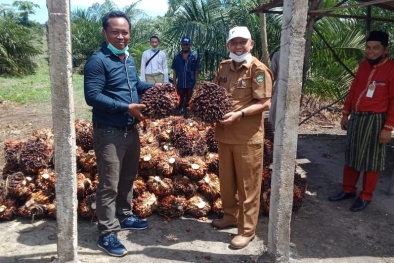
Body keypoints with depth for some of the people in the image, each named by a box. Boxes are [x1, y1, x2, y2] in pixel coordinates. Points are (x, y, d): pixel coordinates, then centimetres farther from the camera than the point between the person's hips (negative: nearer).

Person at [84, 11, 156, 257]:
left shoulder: (129, 59, 11)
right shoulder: (98, 61, -15)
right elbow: (92, 96, -22)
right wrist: (127, 107, -25)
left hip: (131, 130, 8)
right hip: (109, 133, -8)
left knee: (128, 177, 20)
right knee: (109, 184, 1)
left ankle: (125, 217, 39)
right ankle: (107, 234, 15)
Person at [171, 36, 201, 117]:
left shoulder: (194, 56, -2)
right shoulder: (177, 56, 2)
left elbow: (196, 71, -1)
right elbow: (174, 71, 5)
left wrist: (196, 83, -5)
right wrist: (174, 83, 1)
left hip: (190, 84, -1)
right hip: (180, 84, 1)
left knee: (189, 102, 10)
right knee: (180, 102, 11)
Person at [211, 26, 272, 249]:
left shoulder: (258, 69, -10)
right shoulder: (223, 67, 10)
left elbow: (265, 104, -15)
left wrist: (239, 114, -25)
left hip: (248, 137, -7)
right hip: (224, 134, 7)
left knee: (247, 184, 5)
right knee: (226, 179, 19)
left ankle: (247, 230, 19)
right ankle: (230, 215, 39)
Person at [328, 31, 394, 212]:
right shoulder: (363, 65, 8)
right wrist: (345, 114, 14)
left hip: (374, 120, -6)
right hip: (355, 117, 7)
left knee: (370, 159, 6)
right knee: (351, 155, 15)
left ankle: (365, 196, 19)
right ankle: (348, 189, 29)